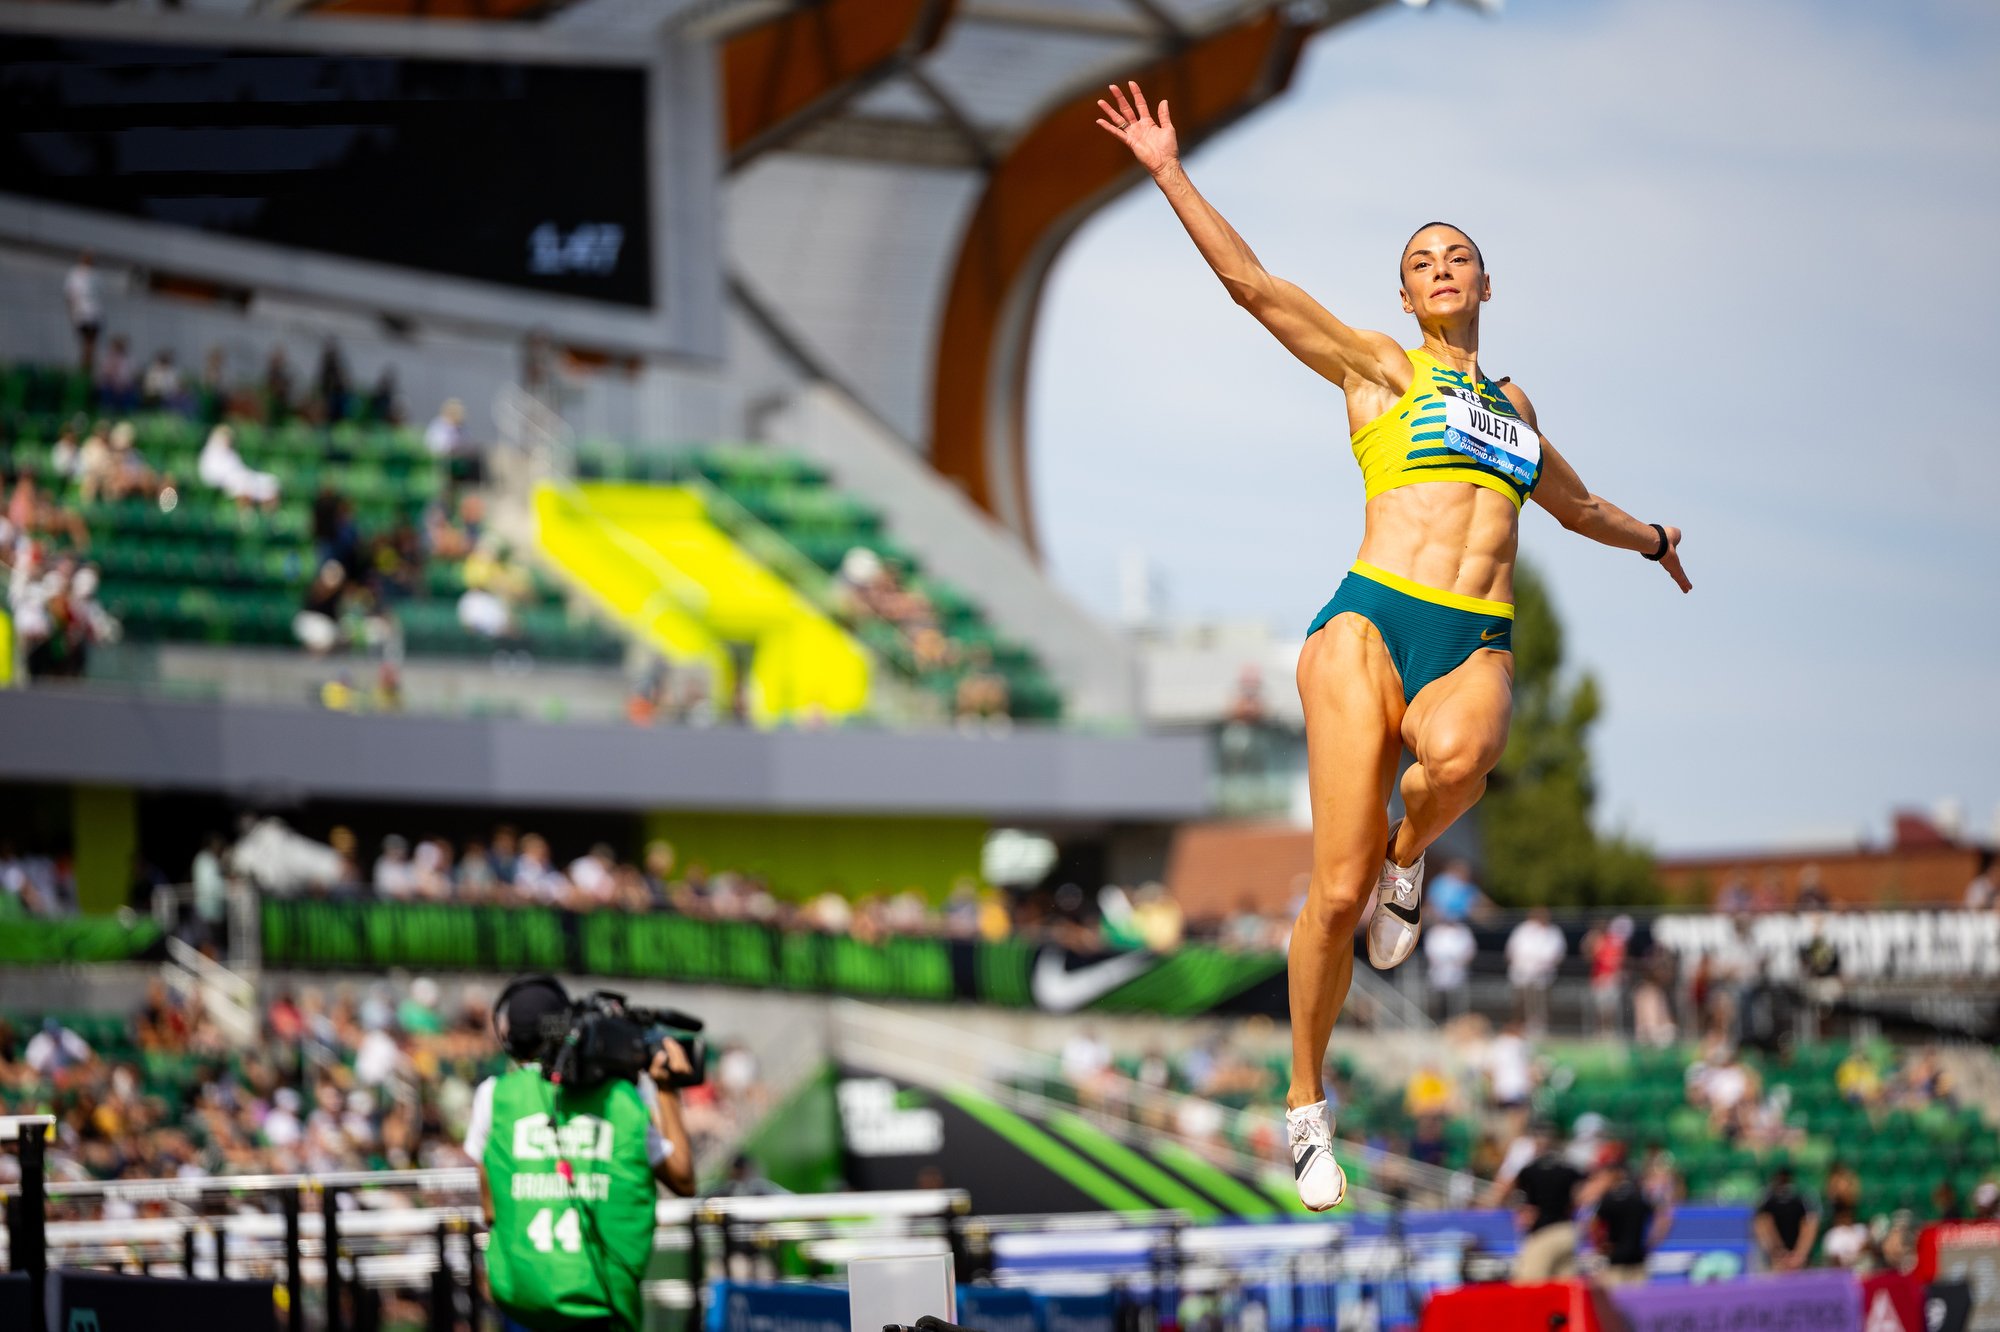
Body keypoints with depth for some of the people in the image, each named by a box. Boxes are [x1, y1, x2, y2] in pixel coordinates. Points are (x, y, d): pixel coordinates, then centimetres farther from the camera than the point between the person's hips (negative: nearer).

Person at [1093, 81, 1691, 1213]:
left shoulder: (1514, 403, 27)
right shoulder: (1378, 367, 12)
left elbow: (1571, 500, 47)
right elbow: (1253, 284, 3)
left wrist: (1653, 539, 62)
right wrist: (1171, 174, -4)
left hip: (1479, 646, 3)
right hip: (1374, 621, -3)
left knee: (1457, 753, -38)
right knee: (1338, 890, -11)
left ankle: (1410, 856, -4)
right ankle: (1308, 1107, 6)